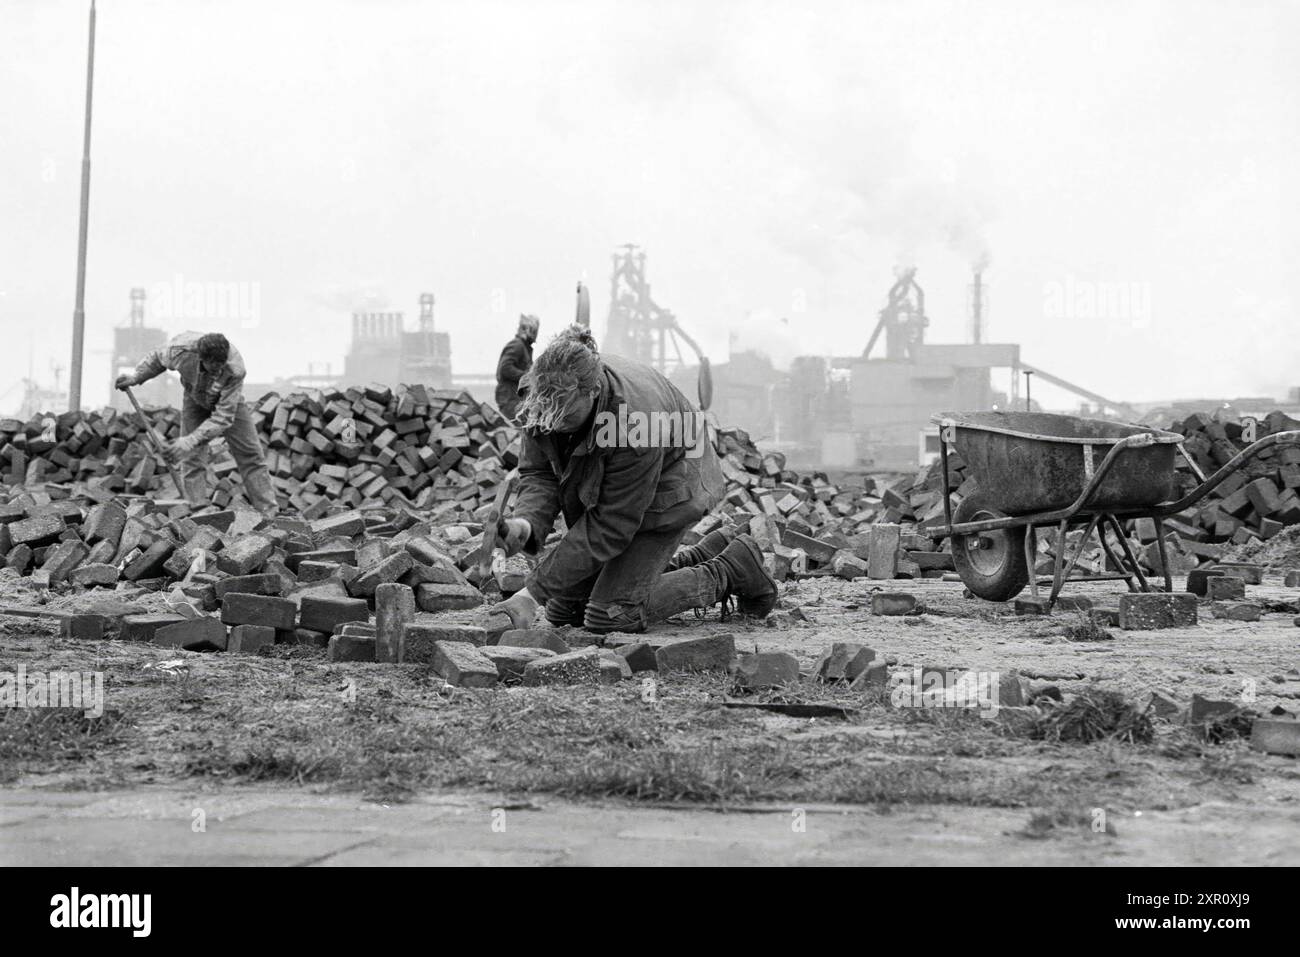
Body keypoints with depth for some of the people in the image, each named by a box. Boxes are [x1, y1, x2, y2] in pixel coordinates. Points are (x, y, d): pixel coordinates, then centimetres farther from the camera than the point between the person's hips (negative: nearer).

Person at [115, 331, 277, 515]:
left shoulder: (235, 369, -42)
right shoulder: (180, 349, -36)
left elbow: (223, 417, -40)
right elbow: (157, 359, -8)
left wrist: (190, 441, -46)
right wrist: (135, 378, -3)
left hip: (229, 403, -1)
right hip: (195, 400, 1)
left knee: (251, 456, -3)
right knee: (192, 459, -10)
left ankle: (269, 516, 5)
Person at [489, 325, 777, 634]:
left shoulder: (636, 422, -40)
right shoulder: (545, 402, -23)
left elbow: (611, 527, -34)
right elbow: (539, 473, -11)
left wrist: (534, 591, -34)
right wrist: (527, 523, -36)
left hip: (665, 490, -7)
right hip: (599, 494, 7)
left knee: (612, 614, -17)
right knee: (564, 612, 8)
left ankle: (732, 571, 4)